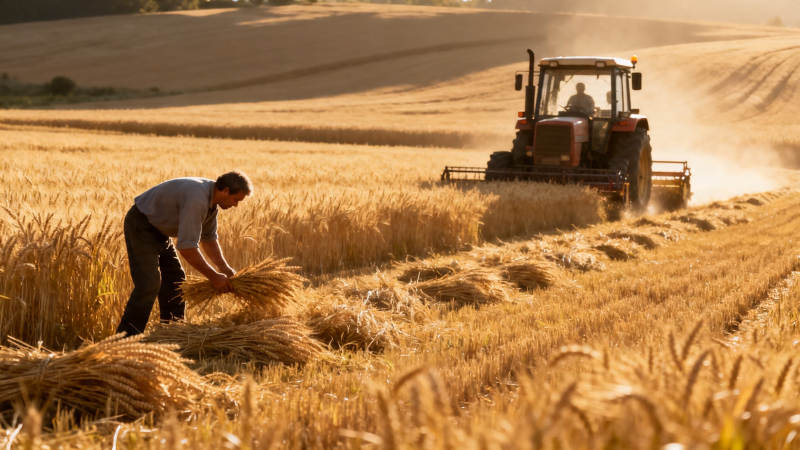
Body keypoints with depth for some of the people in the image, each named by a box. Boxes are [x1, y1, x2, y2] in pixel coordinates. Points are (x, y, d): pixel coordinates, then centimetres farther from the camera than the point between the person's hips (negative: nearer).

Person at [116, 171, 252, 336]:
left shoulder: (212, 198, -1)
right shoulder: (197, 199, -32)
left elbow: (208, 238, 12)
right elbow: (186, 247, -34)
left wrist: (225, 269, 1)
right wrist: (213, 276, -25)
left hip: (159, 229, 10)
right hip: (140, 226, -10)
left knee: (175, 279, 12)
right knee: (149, 284, -18)